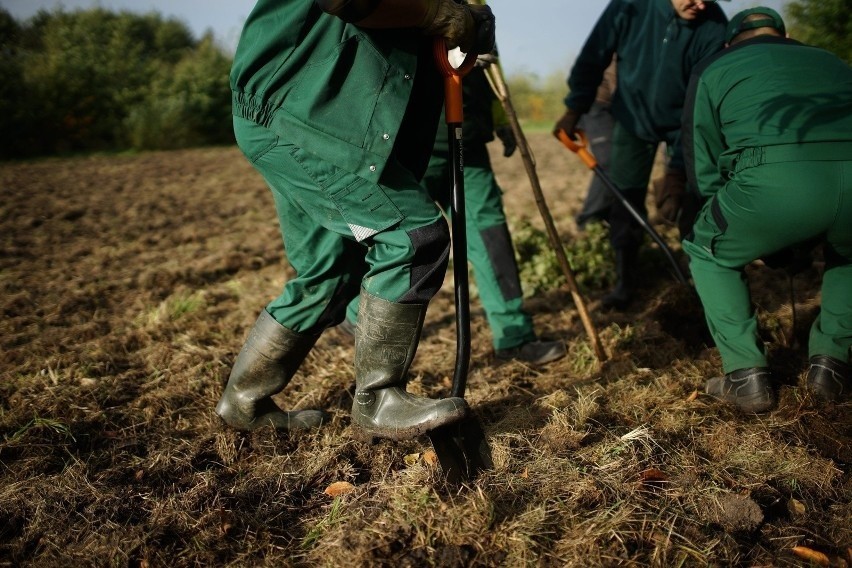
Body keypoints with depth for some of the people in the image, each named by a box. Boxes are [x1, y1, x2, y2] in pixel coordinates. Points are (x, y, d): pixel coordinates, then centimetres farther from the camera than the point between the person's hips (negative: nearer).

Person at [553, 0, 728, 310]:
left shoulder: (714, 26, -26)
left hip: (685, 122, 0)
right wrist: (574, 109, -12)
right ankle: (625, 281, 13)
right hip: (633, 117, 1)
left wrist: (679, 165, -30)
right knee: (626, 199, 0)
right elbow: (593, 59, -11)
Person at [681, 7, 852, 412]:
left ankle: (746, 376, 18)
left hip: (775, 179, -4)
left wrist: (739, 223, 35)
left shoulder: (713, 70, 27)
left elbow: (703, 166, 21)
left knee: (710, 254, 25)